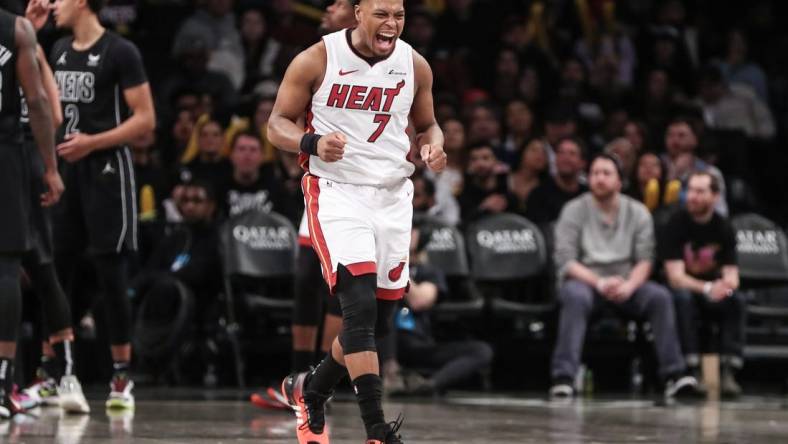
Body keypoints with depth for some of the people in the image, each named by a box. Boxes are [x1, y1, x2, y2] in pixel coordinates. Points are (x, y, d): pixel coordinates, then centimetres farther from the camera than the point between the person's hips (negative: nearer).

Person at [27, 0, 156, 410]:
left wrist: (92, 142, -21)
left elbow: (145, 119, -11)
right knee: (51, 272, 3)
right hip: (65, 170, 7)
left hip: (106, 170, -7)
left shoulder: (120, 52, -9)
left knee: (110, 275, -5)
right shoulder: (59, 50, 12)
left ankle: (122, 377, 3)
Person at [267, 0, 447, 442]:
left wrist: (434, 147, -7)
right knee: (360, 305, -20)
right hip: (336, 191, -5)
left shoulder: (415, 66, 3)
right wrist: (313, 143, -22)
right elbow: (278, 124, -1)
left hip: (392, 196, 5)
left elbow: (427, 125, 16)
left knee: (379, 322, 8)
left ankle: (310, 391, 33)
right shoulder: (317, 61, -8)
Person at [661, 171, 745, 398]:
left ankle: (728, 371, -34)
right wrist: (707, 288, -38)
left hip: (713, 296, 2)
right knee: (682, 297, -36)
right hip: (686, 288, -2)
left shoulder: (724, 228, -3)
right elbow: (675, 277, -20)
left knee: (737, 300, -28)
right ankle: (692, 369, -38)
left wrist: (727, 285, -35)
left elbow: (731, 275, -8)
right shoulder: (675, 224, -13)